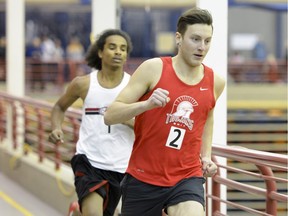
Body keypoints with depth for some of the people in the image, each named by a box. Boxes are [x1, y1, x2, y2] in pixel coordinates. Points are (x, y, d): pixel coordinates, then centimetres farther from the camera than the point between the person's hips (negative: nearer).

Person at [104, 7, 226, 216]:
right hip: (143, 177, -1)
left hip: (187, 177, 1)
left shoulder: (215, 82, 2)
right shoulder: (153, 68, -9)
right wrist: (147, 104, -29)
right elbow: (110, 116, -12)